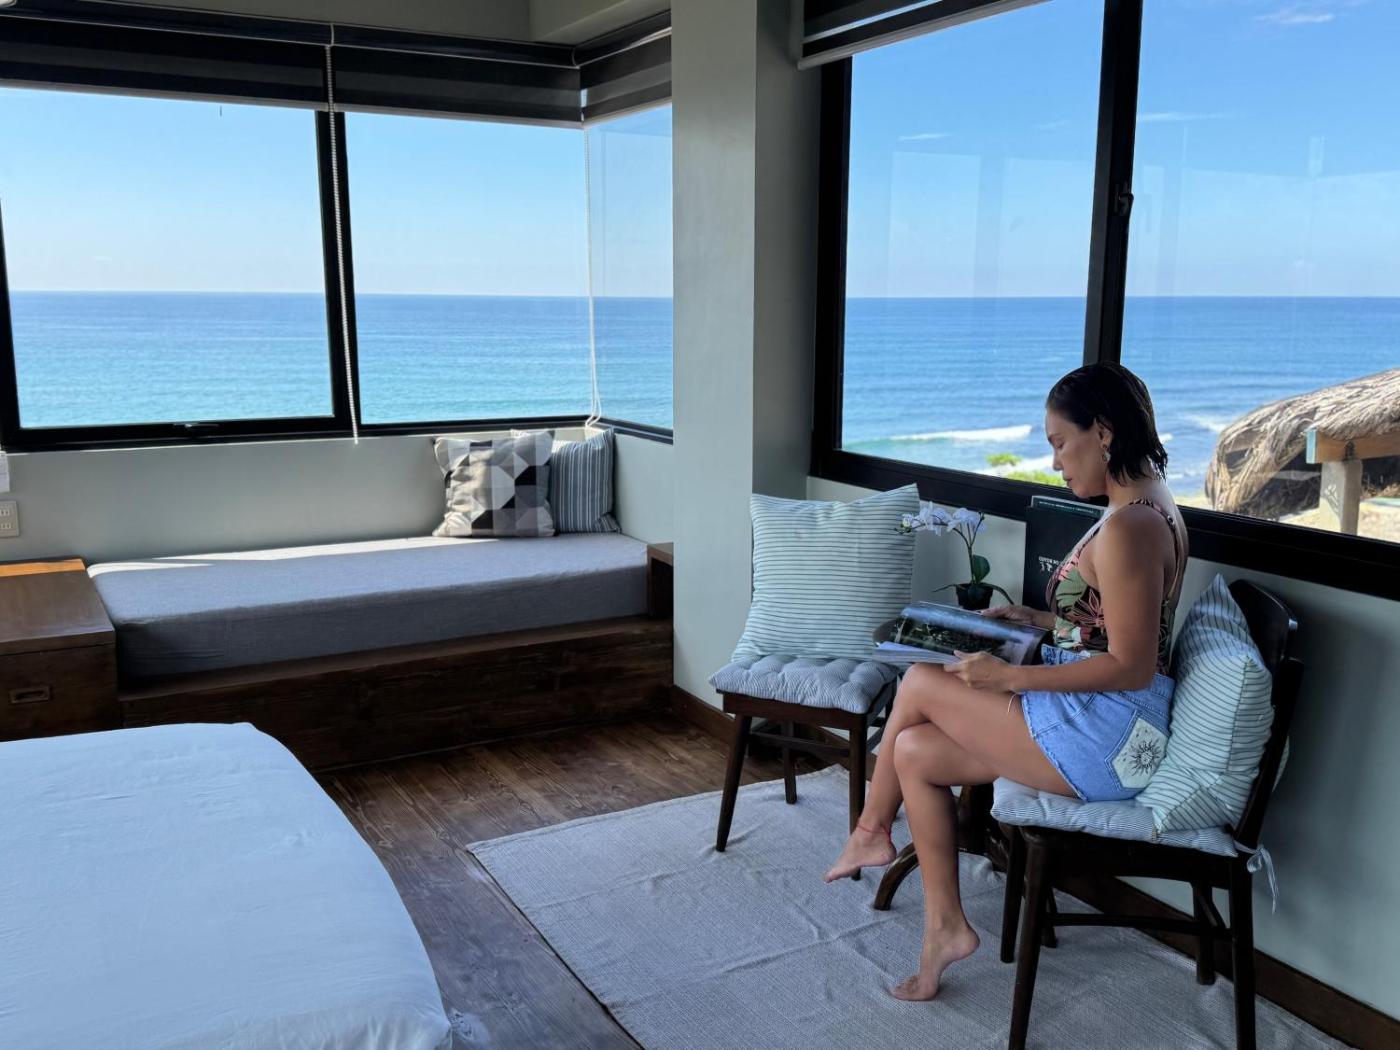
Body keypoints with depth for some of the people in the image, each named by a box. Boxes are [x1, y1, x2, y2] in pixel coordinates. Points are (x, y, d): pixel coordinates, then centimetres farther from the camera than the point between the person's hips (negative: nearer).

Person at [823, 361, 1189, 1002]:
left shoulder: (1126, 529, -21)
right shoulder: (1148, 507, 11)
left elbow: (1131, 667, -24)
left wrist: (1009, 676, -19)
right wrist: (1036, 619, 15)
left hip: (1104, 740, -10)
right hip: (1111, 728, 10)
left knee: (919, 685, -3)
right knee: (915, 752, 5)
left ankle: (871, 831, 20)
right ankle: (945, 925, 13)